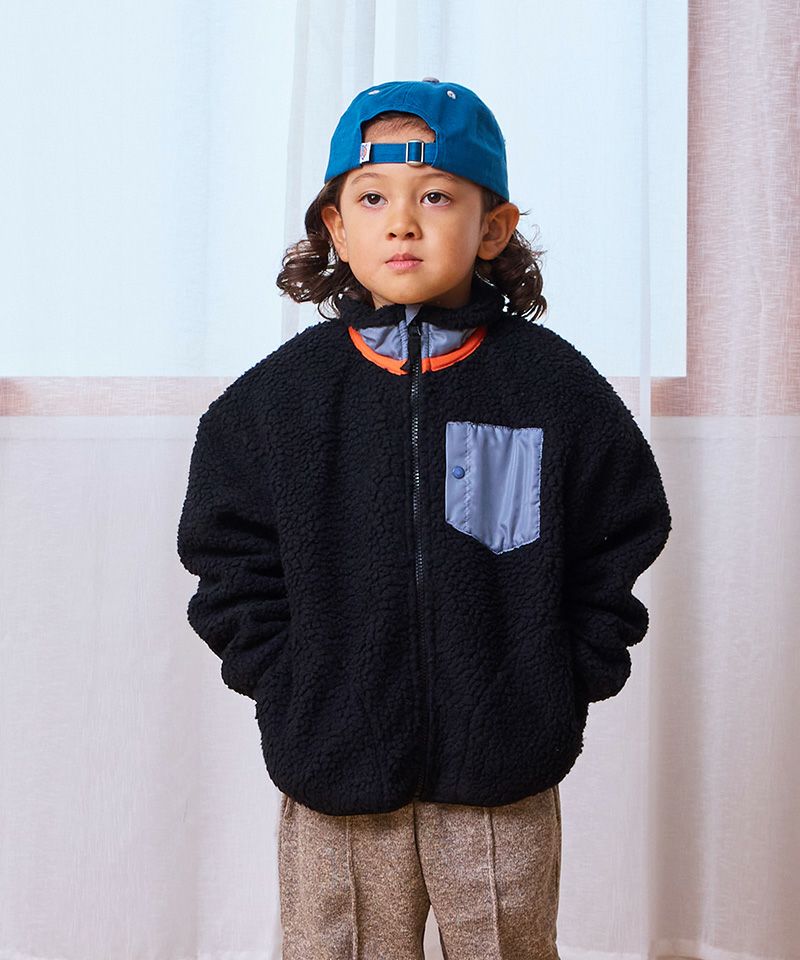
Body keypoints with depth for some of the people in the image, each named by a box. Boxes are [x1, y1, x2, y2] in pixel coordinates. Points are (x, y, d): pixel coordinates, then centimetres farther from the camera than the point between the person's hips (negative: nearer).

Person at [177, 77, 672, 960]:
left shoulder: (554, 385, -3)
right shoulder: (278, 394, -1)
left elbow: (618, 553, 2)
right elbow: (231, 565, 3)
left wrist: (560, 692, -3)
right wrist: (292, 697, -5)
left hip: (505, 771, 0)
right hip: (332, 768, 1)